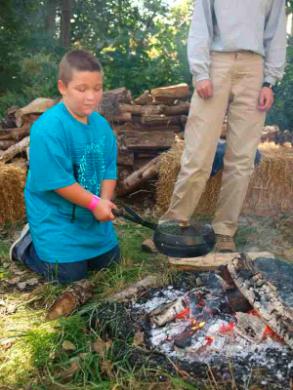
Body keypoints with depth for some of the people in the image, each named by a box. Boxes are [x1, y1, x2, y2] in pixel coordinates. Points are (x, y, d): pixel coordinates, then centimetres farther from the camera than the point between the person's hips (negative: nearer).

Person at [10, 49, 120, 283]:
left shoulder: (101, 124, -3)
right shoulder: (48, 128, -26)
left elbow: (109, 168, 0)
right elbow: (58, 181, -27)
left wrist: (105, 202, -15)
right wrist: (95, 203, -22)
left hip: (93, 213, 7)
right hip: (56, 215, -7)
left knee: (108, 259, 17)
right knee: (70, 273, -5)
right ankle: (27, 245, 22)